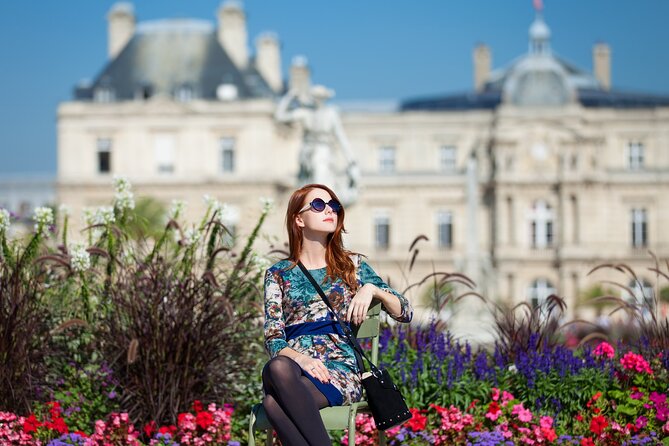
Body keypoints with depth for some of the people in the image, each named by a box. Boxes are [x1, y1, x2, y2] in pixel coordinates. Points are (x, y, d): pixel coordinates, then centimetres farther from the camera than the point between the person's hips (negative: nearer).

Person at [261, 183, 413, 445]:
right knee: (277, 367, -40)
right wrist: (300, 358, -15)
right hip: (292, 363, 1)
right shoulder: (278, 274, 17)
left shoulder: (352, 265, 18)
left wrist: (372, 289, -5)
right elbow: (273, 337, 7)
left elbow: (405, 313, 14)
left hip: (339, 368, -1)